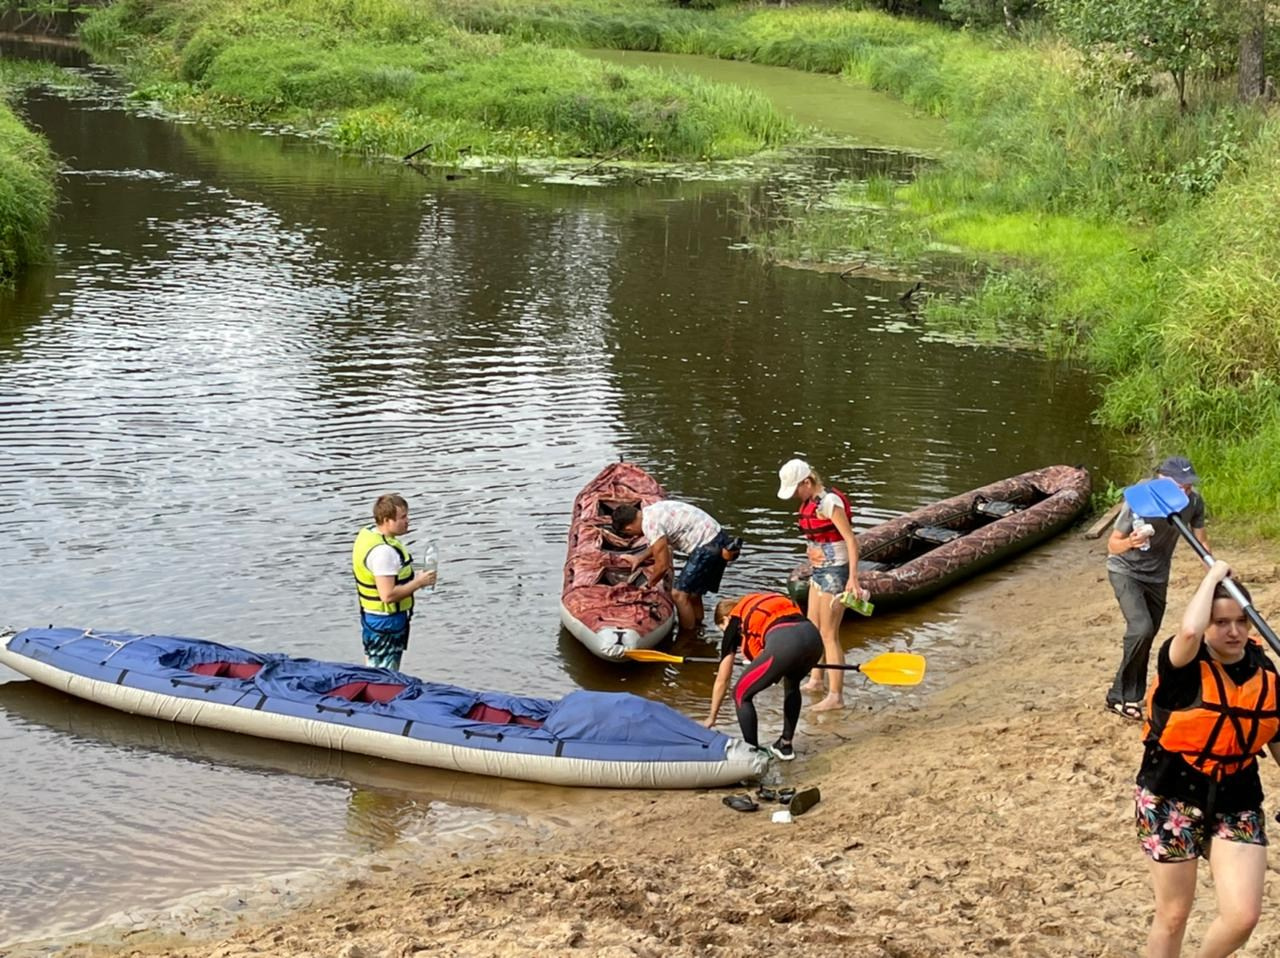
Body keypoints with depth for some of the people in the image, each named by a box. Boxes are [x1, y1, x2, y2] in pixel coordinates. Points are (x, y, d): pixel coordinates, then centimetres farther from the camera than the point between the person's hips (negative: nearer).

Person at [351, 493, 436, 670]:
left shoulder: (367, 533, 5)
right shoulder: (383, 551, -27)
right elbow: (388, 595, -29)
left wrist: (412, 577, 9)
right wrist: (419, 582, -19)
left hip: (371, 615, 10)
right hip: (386, 621, -10)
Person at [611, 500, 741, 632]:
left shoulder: (650, 524, -18)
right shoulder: (650, 511, 10)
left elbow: (663, 565, -13)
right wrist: (641, 558, 35)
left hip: (708, 546, -10)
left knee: (679, 593, -6)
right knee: (693, 593, 19)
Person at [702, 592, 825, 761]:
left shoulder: (735, 622, 22)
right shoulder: (759, 602, 36)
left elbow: (722, 679, 27)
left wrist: (711, 718, 38)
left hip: (783, 644, -6)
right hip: (813, 636, 6)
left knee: (741, 694, 14)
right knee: (792, 685, 37)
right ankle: (786, 745, 38)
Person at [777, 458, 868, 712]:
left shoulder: (829, 502, -21)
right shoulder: (810, 501, 8)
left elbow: (851, 540, -23)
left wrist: (853, 579, -26)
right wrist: (812, 550, 4)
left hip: (835, 572, -10)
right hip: (820, 570, 10)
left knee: (829, 634, -6)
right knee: (813, 628, 19)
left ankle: (835, 696, 0)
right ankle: (816, 680, 36)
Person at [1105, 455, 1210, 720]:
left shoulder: (1194, 502, -18)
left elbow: (1201, 542, -4)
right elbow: (1112, 545, -22)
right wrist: (1130, 543, -43)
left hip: (1157, 576, 5)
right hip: (1126, 571, -5)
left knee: (1148, 635, 11)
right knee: (1141, 628, -22)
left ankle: (1133, 697, 28)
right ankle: (1120, 695, -9)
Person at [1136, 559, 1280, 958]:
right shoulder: (1185, 664, -15)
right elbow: (1188, 630, -40)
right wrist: (1213, 576, -25)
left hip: (1236, 805, 4)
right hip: (1171, 800, -4)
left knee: (1243, 916, -7)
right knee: (1173, 914, 6)